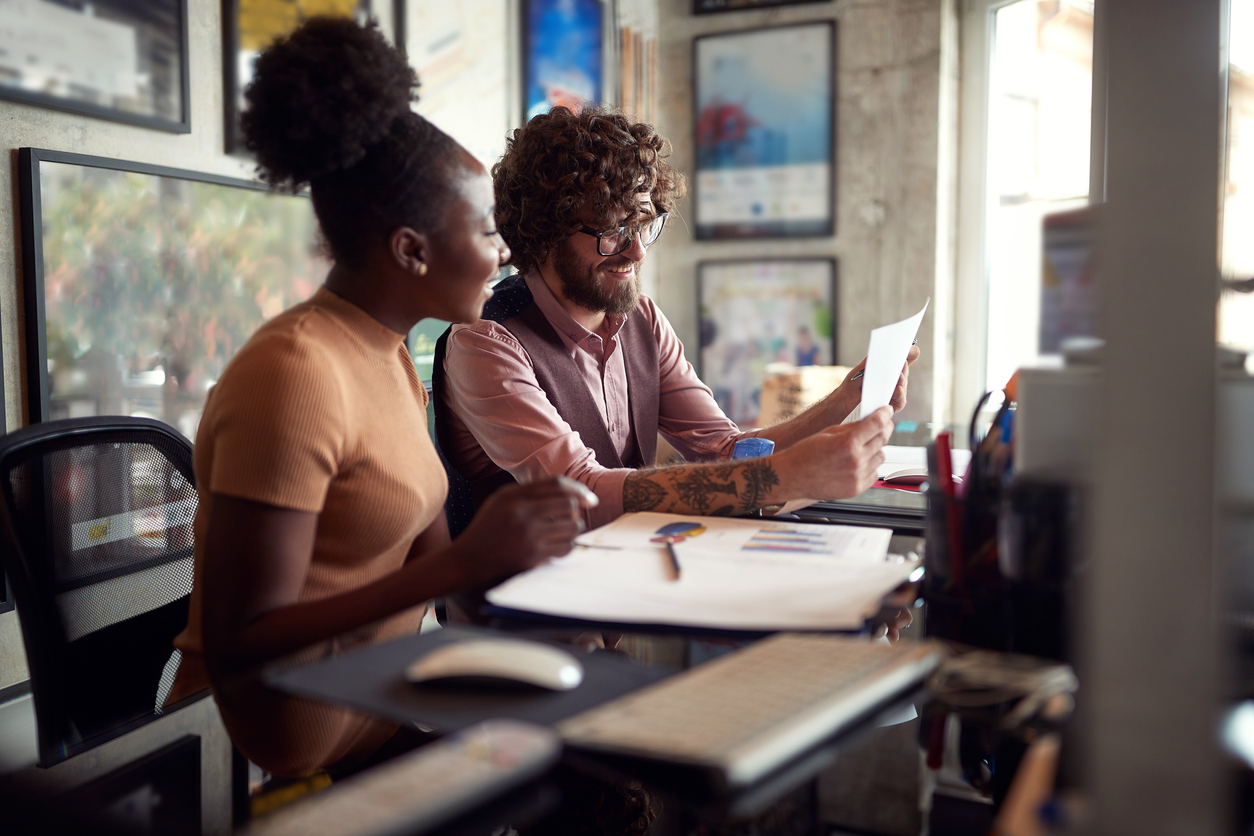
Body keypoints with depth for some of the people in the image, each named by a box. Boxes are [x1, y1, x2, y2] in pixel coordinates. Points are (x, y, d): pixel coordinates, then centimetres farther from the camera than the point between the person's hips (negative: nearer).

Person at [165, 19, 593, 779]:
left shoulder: (389, 358, 8)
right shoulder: (293, 374, -20)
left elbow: (424, 562, 8)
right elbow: (240, 652, -22)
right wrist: (467, 560, -27)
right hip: (286, 762, -8)